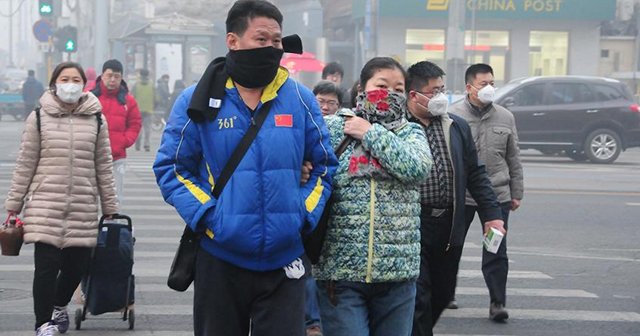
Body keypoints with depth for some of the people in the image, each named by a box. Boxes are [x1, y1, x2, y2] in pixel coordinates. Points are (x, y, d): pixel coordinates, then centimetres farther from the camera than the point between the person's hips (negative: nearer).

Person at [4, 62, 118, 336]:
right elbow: (25, 165, 5)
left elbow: (103, 168, 11)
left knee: (77, 265, 5)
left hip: (84, 209, 2)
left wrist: (110, 208, 11)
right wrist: (14, 206, 4)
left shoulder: (96, 120, 8)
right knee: (46, 267, -7)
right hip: (45, 206, -2)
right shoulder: (38, 118, 3)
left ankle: (59, 306, 34)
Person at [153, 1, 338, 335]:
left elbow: (324, 165, 11)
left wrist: (305, 215, -4)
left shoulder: (300, 99, 3)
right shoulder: (199, 101, -2)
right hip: (219, 260, -1)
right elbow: (170, 167, 0)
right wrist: (206, 216, -11)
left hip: (284, 261, 1)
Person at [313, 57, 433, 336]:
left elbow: (416, 167, -10)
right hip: (340, 271, -3)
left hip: (398, 273, 3)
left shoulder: (411, 133, 10)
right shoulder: (332, 128, 4)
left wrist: (371, 133, -6)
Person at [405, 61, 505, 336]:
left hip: (449, 228, 6)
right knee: (419, 300, -3)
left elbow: (475, 175, 14)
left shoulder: (457, 127, 12)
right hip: (411, 228, -6)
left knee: (442, 295, 13)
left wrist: (492, 214, 6)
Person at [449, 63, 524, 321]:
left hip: (497, 195, 2)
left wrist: (516, 193, 12)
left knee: (496, 251, 0)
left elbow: (514, 159, 13)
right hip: (460, 195, -1)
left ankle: (497, 302, 6)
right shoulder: (453, 116, -3)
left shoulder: (505, 118, 8)